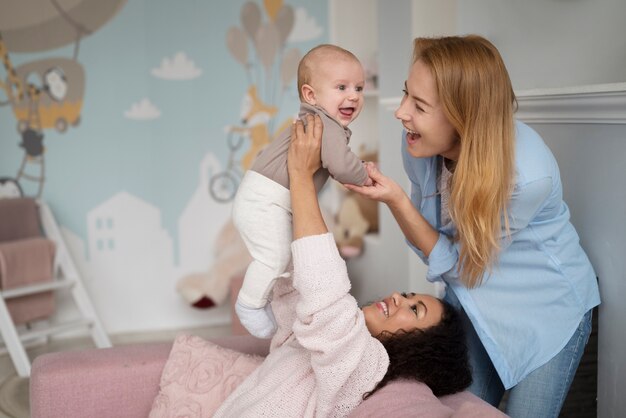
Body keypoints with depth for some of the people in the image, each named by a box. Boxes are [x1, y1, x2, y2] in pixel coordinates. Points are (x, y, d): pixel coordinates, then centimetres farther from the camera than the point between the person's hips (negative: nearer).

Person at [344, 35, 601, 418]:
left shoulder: (528, 173, -35)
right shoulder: (418, 144, -18)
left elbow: (455, 262, -24)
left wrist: (396, 201, -33)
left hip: (548, 307, -4)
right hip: (475, 300, 5)